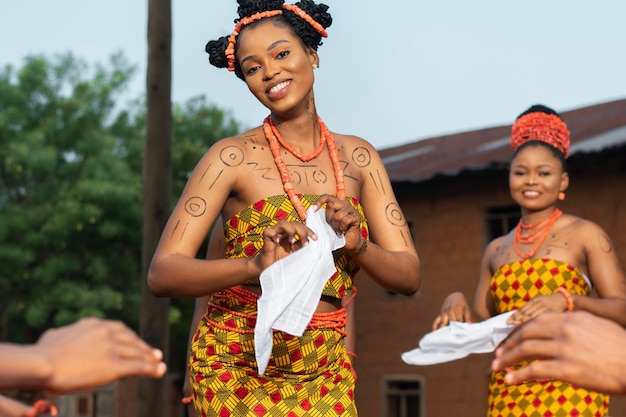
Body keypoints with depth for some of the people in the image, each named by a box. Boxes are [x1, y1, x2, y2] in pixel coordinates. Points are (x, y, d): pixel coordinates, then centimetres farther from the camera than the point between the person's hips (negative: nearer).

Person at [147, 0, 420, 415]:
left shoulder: (358, 157, 3)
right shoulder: (233, 157, -9)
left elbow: (409, 276, 1)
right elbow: (162, 274, -16)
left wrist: (357, 244, -19)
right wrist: (255, 265, -32)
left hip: (325, 375, 3)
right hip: (238, 370, -3)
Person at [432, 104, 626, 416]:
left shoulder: (584, 235, 2)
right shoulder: (496, 250, 15)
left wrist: (568, 300, -20)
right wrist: (457, 303, -4)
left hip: (568, 390, -4)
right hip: (507, 392, 4)